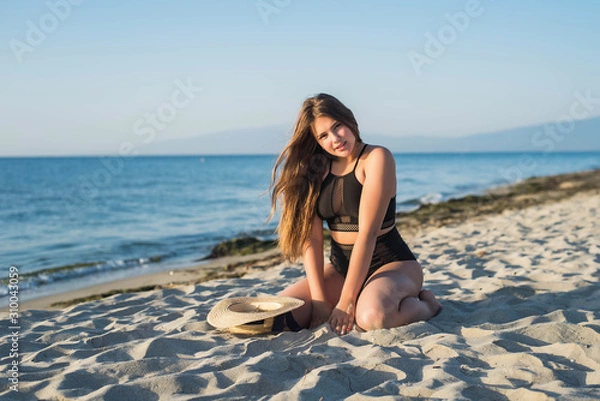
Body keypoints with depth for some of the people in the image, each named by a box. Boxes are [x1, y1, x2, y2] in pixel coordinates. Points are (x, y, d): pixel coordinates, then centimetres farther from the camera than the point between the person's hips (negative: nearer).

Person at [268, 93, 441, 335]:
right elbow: (311, 237, -5)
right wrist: (320, 301, -15)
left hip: (390, 263, -5)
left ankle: (423, 304, -2)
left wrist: (346, 302, -22)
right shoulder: (317, 170, 4)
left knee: (372, 316, -38)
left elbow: (367, 232, -20)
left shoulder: (376, 158, -13)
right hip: (340, 268, 5)